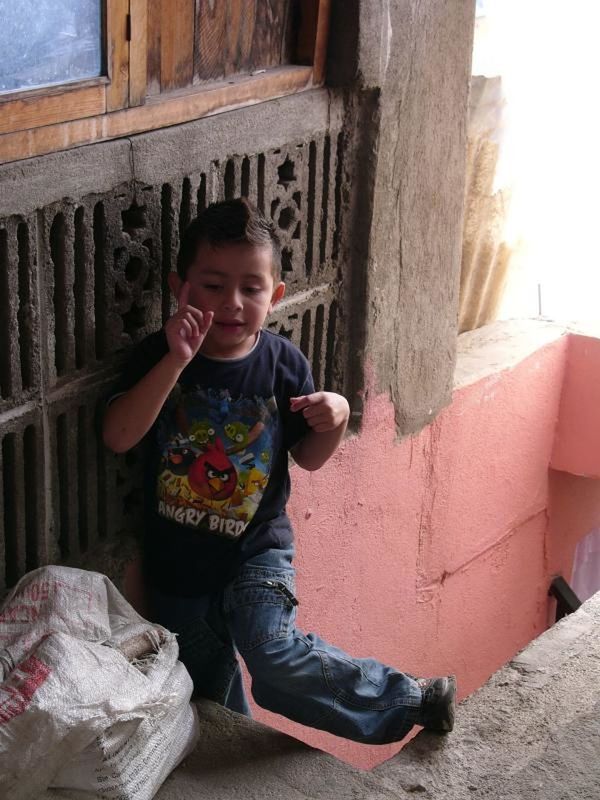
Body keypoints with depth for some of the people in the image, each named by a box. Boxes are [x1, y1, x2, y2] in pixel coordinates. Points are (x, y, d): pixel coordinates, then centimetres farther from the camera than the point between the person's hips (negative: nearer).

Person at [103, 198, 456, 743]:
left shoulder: (283, 365, -8)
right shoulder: (160, 356, -11)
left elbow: (309, 458, 3)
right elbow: (118, 437, -25)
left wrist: (335, 420, -20)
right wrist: (176, 361, -34)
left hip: (256, 549, -2)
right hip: (178, 561, 2)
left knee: (274, 655, -26)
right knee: (210, 696, 17)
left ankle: (410, 699, -9)